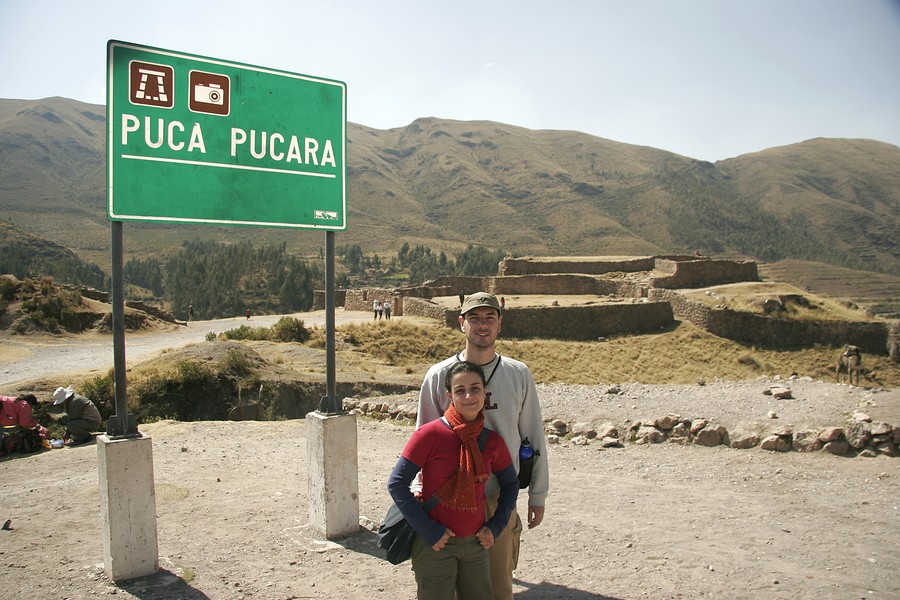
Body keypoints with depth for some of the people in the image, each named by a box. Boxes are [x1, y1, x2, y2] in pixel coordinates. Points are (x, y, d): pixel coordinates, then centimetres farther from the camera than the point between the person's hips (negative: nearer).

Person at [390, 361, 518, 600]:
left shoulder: (492, 440, -2)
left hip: (476, 544, 4)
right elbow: (397, 483, -14)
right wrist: (428, 531, -17)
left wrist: (496, 527, 3)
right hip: (435, 544, -4)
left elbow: (510, 484, 14)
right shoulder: (430, 434, -16)